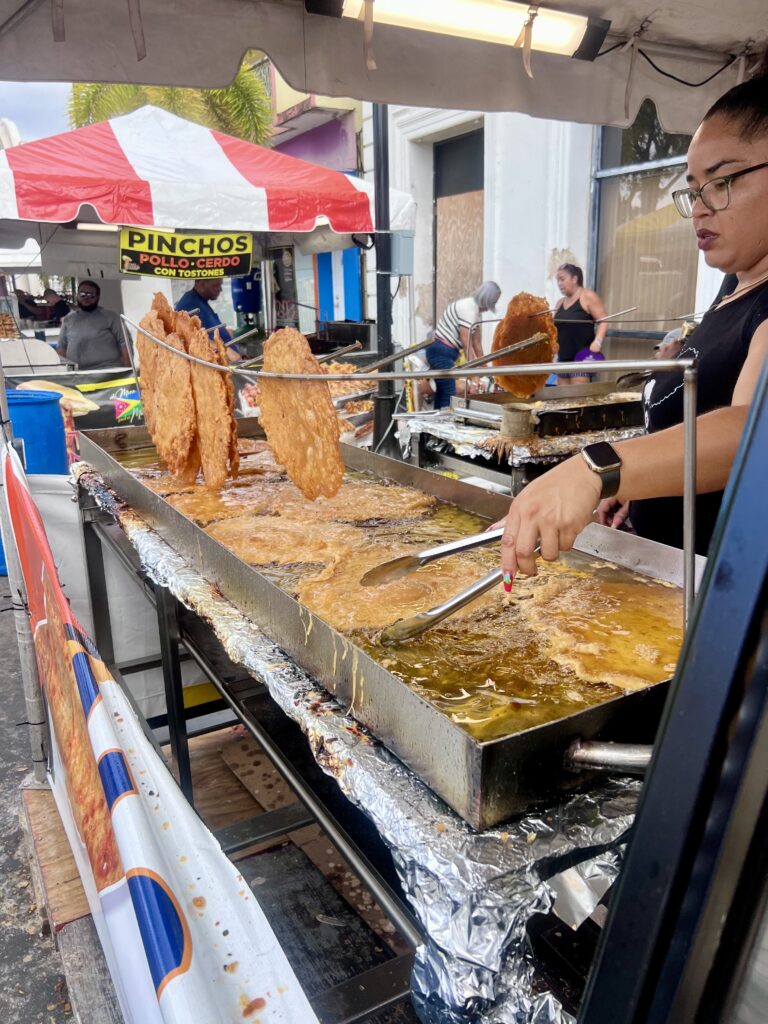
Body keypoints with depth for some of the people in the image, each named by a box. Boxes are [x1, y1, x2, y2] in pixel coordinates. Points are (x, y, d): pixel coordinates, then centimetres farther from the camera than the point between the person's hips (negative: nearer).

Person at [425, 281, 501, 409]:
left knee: (443, 395, 12)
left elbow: (476, 343, 17)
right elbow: (466, 344, -22)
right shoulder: (468, 308, -18)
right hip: (442, 353, -10)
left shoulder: (475, 308, 13)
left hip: (443, 353, 10)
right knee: (449, 396, -11)